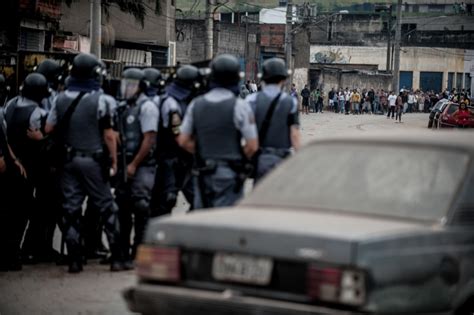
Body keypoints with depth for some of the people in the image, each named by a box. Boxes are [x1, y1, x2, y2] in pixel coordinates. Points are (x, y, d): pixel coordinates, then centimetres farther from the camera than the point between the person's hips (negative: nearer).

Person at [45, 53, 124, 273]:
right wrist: (114, 160, -2)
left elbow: (49, 129, 4)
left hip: (69, 160, 4)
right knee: (107, 207, 4)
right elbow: (109, 135, -11)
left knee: (71, 209, 7)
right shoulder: (99, 100, -11)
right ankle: (116, 258, 3)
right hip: (94, 160, -3)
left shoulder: (61, 99, 1)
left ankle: (74, 260, 5)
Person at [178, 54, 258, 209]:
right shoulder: (239, 106, -11)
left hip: (203, 172, 4)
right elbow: (252, 146, -12)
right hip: (229, 173, -4)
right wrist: (238, 158, 6)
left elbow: (184, 141, 7)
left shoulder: (196, 104, 3)